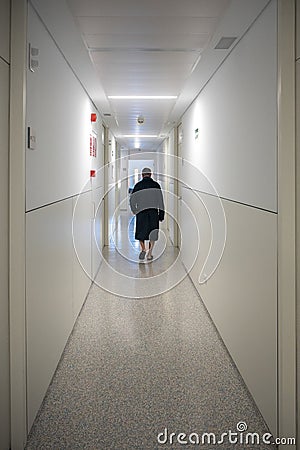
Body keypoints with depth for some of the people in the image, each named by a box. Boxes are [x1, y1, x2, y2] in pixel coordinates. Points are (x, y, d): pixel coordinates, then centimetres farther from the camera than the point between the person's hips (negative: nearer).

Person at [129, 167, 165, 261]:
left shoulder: (138, 185, 2)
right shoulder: (156, 185, 3)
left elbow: (132, 200, 1)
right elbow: (160, 200, 0)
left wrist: (135, 211, 15)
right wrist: (161, 214, 3)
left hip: (141, 211, 0)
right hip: (153, 211, 1)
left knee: (141, 231, 13)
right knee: (152, 232, 8)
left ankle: (143, 249, -1)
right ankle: (150, 253, 1)